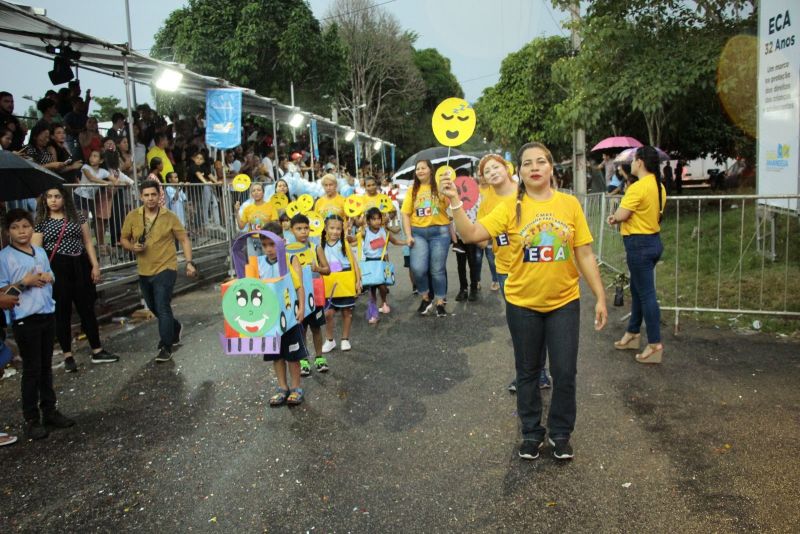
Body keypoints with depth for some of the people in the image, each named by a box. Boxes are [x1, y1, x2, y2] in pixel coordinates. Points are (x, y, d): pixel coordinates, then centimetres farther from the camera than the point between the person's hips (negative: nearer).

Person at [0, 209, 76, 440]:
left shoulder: (41, 252, 8)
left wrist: (48, 277, -1)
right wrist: (25, 282, -19)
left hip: (47, 315, 6)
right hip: (25, 320, -6)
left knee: (46, 366, 14)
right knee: (31, 369, 1)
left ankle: (49, 411, 25)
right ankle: (32, 419, 11)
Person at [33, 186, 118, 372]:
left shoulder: (77, 217, 8)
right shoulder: (41, 222, 2)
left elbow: (88, 242, 9)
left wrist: (95, 266, 2)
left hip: (79, 267, 2)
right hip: (55, 269, -2)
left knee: (87, 308, 6)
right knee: (62, 312, 5)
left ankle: (97, 351, 15)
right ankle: (68, 356, 14)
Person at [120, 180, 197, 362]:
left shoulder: (169, 217, -7)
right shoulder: (132, 217, -1)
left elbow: (184, 239, -2)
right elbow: (123, 239, 9)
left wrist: (189, 262, -10)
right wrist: (132, 247, -13)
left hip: (165, 269, -5)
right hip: (144, 272, 5)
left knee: (162, 308, -11)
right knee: (153, 308, 20)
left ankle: (166, 348, -2)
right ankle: (175, 328, 45)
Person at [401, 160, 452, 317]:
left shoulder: (439, 187, -1)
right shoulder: (412, 190, 6)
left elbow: (448, 205, -16)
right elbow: (406, 214, 6)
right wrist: (409, 236, -3)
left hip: (439, 231, -2)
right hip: (418, 232, 2)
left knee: (437, 270, 5)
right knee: (418, 268, -10)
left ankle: (440, 303, 20)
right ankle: (425, 298, 14)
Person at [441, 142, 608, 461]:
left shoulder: (569, 204, -4)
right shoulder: (511, 207, -7)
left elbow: (585, 255, -1)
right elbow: (471, 234, -16)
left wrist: (600, 298, -2)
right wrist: (455, 202, -29)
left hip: (564, 302, 1)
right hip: (522, 304, 0)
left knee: (564, 372, 7)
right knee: (527, 372, 14)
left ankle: (560, 434, 29)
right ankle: (532, 432, 33)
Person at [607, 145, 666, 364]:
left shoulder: (638, 188, -20)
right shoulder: (659, 186, 9)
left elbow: (620, 215, -18)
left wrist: (614, 216, 5)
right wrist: (619, 217, 4)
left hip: (639, 245, -10)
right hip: (653, 240, 10)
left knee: (646, 294, -4)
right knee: (637, 289, 20)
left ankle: (655, 344, 2)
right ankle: (633, 333, 32)